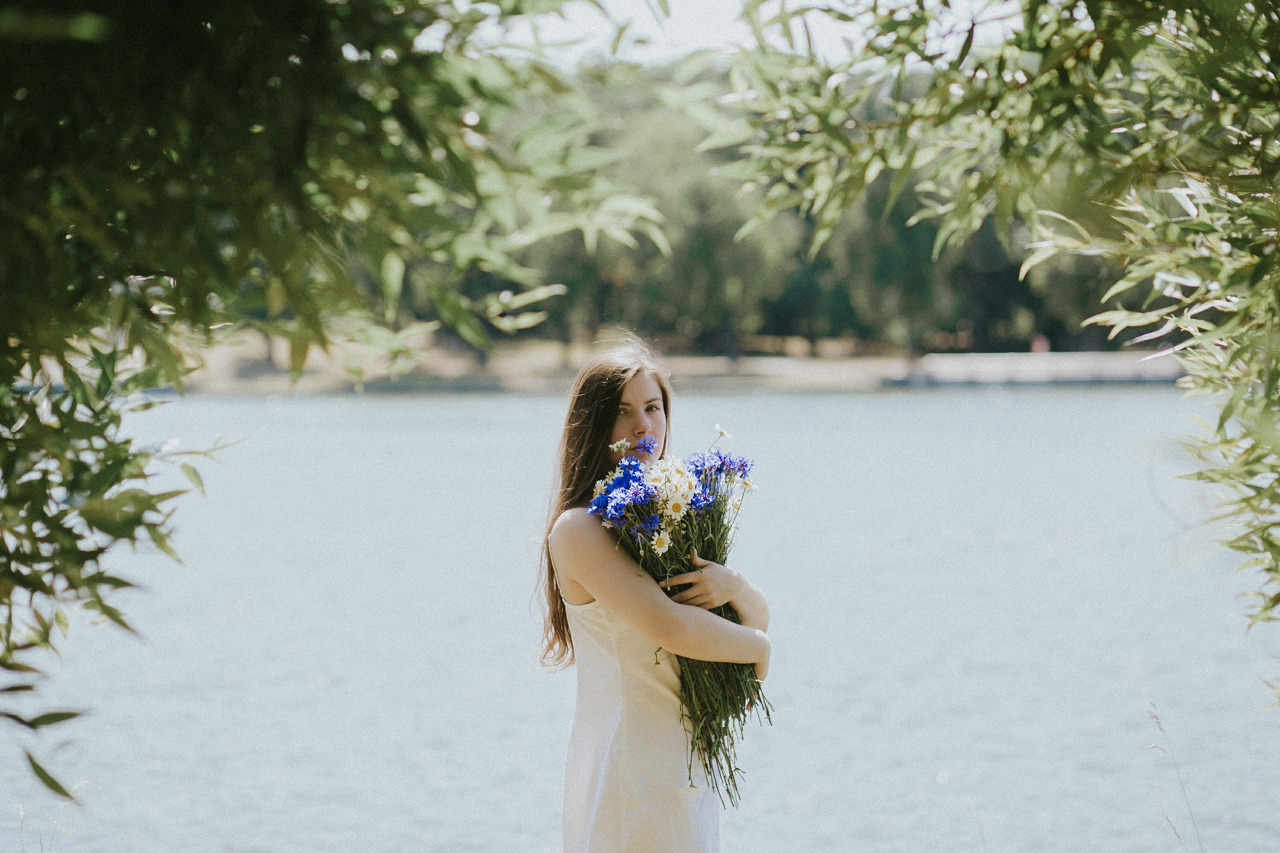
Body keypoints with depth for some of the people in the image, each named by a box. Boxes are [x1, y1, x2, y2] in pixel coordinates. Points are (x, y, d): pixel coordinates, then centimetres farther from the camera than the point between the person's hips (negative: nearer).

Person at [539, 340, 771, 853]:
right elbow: (673, 629, -23)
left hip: (689, 764, 8)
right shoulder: (580, 529, -15)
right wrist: (757, 647, -7)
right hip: (631, 767, -8)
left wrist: (735, 586, -12)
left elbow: (759, 614, 10)